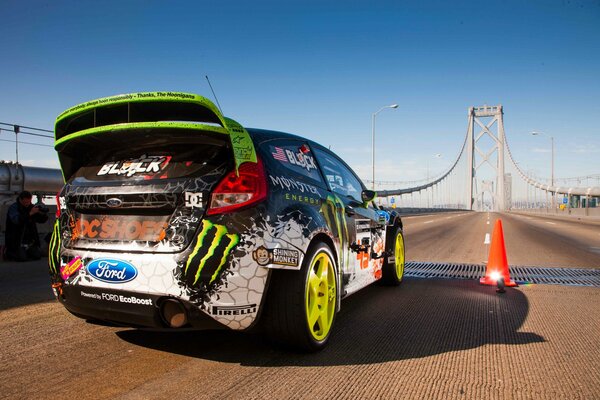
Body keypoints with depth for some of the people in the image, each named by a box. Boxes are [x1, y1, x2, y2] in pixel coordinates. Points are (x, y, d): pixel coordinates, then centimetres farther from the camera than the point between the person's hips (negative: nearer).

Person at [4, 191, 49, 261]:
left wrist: (44, 214, -15)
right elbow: (16, 220, -29)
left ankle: (24, 251, 21)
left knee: (38, 255, -6)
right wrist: (30, 213, -37)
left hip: (30, 239, 5)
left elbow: (42, 220, 7)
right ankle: (9, 253, 12)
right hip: (16, 241, -5)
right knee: (22, 257, -18)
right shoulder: (13, 208, -9)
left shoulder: (31, 207, 6)